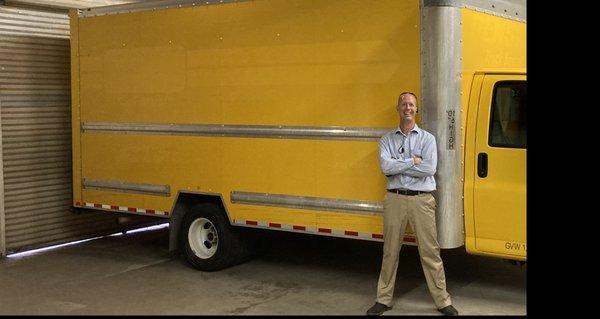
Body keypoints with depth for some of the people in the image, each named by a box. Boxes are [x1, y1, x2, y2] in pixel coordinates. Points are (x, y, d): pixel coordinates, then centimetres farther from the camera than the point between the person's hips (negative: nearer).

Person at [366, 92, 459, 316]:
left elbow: (429, 169, -11)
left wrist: (397, 166, -8)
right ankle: (384, 299, 18)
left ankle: (443, 301, 10)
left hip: (421, 200, -1)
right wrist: (412, 161, -10)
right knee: (390, 251, 7)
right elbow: (385, 167, -9)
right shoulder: (387, 140, 9)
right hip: (395, 199, 1)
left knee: (430, 251, 1)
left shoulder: (427, 138, 5)